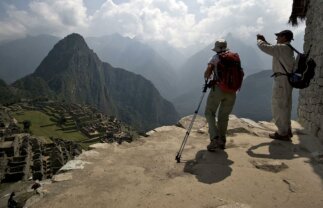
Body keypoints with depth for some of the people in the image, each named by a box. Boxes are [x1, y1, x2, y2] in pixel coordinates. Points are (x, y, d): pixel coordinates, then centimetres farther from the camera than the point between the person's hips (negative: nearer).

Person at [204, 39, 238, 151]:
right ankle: (222, 141, 18)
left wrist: (207, 77, 11)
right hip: (231, 91, 4)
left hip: (218, 89, -4)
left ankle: (215, 139, -6)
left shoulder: (215, 58, 1)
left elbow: (207, 73, -10)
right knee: (224, 116, 15)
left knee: (209, 113, 8)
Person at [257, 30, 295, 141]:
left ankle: (282, 133, 2)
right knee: (285, 106, 17)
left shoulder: (282, 48, -15)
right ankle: (287, 130, 27)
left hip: (282, 80, -10)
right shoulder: (287, 48, 15)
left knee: (278, 107, -4)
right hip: (287, 79, 10)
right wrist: (264, 40, 24)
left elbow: (264, 47, -17)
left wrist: (259, 40, 2)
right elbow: (272, 48, 30)